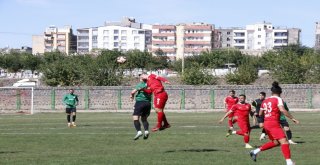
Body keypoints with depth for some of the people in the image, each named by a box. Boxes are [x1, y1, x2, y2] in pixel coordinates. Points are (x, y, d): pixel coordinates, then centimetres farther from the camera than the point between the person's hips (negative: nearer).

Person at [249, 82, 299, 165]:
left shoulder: (265, 101, 15)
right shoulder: (278, 99, -4)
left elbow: (260, 113, 22)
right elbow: (282, 110, -21)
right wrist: (292, 118, -17)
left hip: (266, 123, 8)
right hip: (274, 123, -8)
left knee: (275, 142, 20)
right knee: (284, 142, -12)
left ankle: (255, 151, 20)